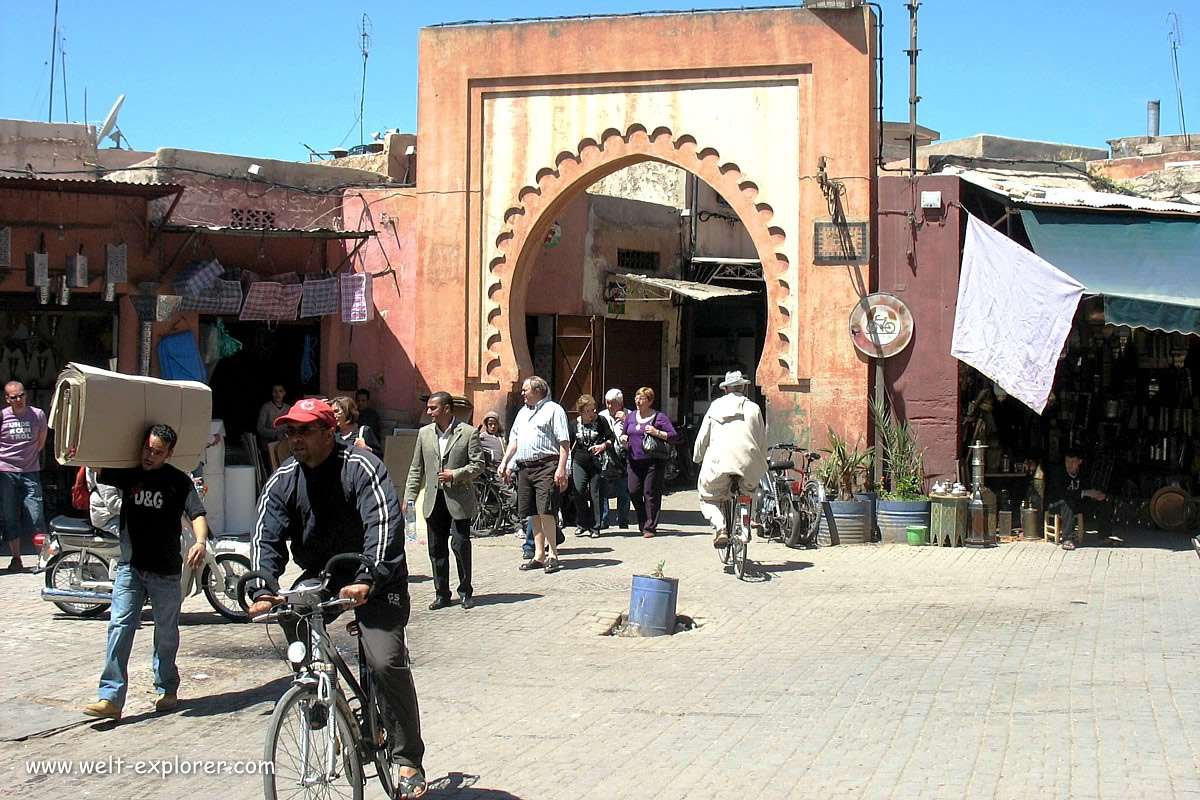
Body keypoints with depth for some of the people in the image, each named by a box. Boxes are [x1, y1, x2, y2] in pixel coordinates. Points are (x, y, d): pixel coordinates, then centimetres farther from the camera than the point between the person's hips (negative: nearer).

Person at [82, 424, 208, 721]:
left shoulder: (179, 481, -5)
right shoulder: (127, 474, 3)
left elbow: (197, 514, -14)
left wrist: (200, 542, -31)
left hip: (166, 570, -2)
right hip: (130, 565, 2)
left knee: (166, 632, 11)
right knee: (119, 627, -7)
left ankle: (167, 689, 28)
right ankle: (111, 697, -9)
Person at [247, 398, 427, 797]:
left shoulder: (361, 467, -15)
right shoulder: (282, 481, 0)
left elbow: (384, 524, -27)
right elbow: (266, 538, -7)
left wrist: (366, 580, -41)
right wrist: (262, 592, -25)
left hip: (374, 582, -5)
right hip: (320, 577, 5)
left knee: (386, 662, -19)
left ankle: (407, 758, -5)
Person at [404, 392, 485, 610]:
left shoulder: (468, 433, -2)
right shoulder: (424, 433, 11)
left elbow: (478, 464, -3)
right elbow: (416, 468, 13)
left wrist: (456, 474, -16)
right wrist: (410, 496, 5)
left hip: (459, 500, -4)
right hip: (433, 500, 4)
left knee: (461, 545, -5)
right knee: (436, 549, 6)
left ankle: (465, 592, 9)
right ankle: (441, 594, 15)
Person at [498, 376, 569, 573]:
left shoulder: (553, 410, -2)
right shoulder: (523, 412, 22)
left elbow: (563, 442, -9)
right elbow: (514, 440, 26)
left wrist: (561, 468, -17)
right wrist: (505, 463, 15)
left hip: (546, 467, -7)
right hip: (525, 468, 7)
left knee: (545, 511, -13)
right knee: (534, 514, 8)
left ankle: (552, 554, -7)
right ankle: (539, 555, 12)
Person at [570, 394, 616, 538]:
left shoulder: (601, 421, 2)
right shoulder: (575, 424, 9)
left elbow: (611, 438, 3)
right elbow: (571, 444, 17)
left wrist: (604, 445, -17)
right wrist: (569, 463, 14)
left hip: (597, 461, -2)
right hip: (579, 461, 2)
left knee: (596, 494, 0)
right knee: (579, 491, -13)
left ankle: (594, 527, 8)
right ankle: (582, 525, 2)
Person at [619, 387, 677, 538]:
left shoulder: (659, 417, 0)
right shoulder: (630, 417, 16)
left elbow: (673, 435, -4)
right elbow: (624, 434, 27)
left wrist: (657, 433, -17)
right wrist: (623, 438, 4)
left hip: (652, 461, -5)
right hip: (633, 461, 5)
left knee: (650, 494, -4)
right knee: (633, 491, -2)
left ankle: (650, 527, 3)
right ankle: (643, 521, 18)